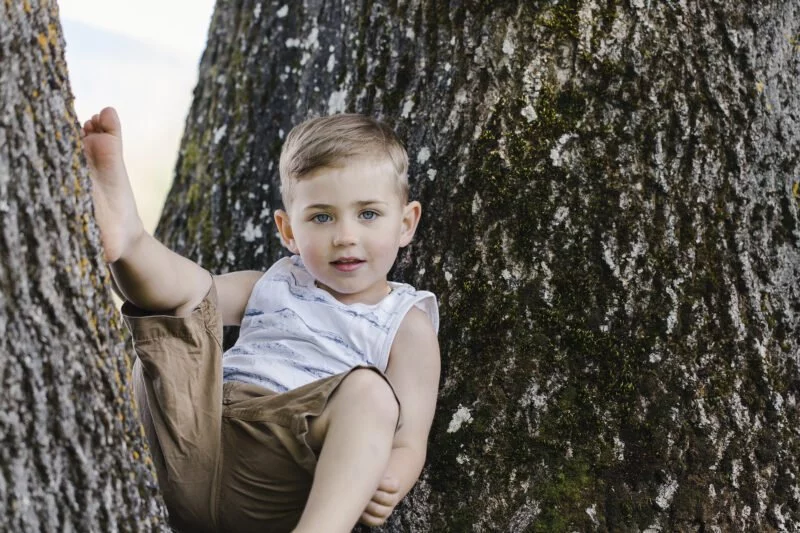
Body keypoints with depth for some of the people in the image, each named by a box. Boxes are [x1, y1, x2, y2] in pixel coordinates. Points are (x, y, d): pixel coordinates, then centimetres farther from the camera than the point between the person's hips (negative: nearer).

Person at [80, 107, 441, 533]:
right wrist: (132, 247, -13)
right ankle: (125, 237, -34)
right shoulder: (273, 286, 23)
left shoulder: (407, 326, 12)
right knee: (190, 284, -2)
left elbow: (409, 442, 1)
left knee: (370, 388, -28)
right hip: (186, 453, 4)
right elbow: (184, 297, 10)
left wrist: (387, 484, -24)